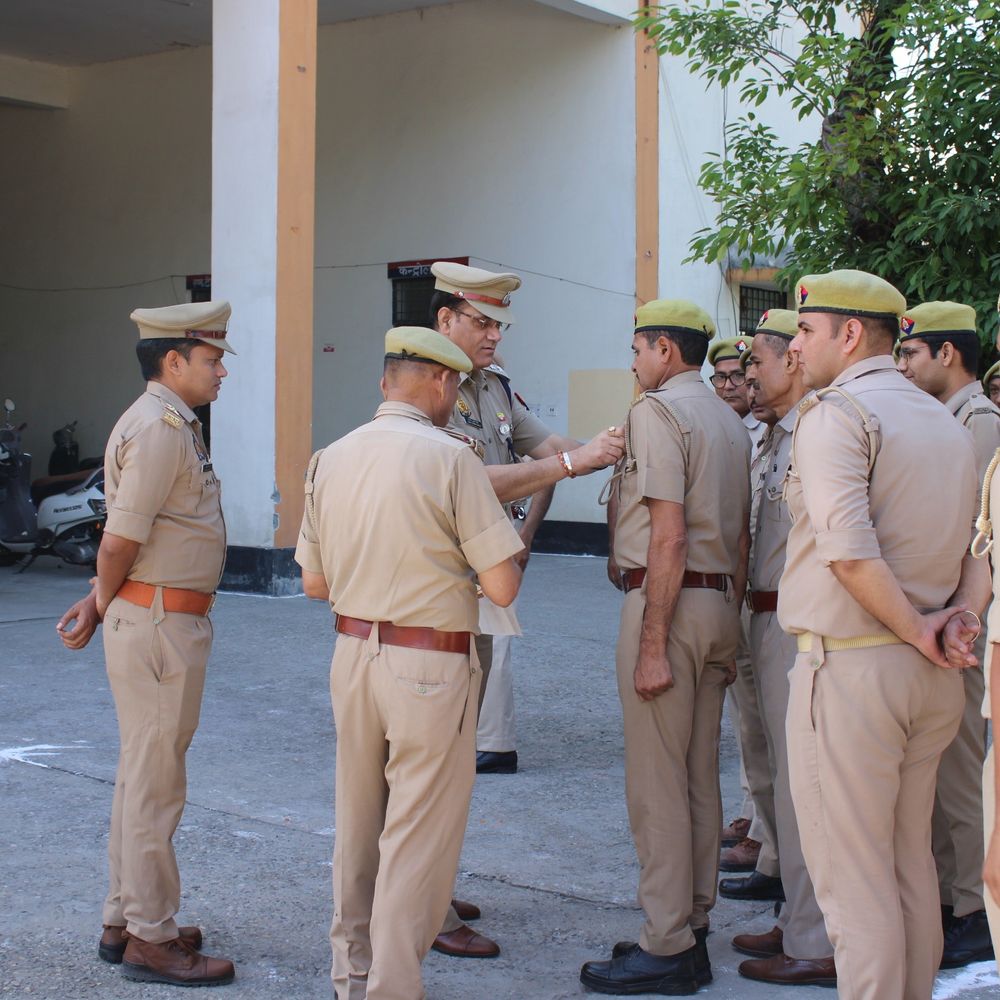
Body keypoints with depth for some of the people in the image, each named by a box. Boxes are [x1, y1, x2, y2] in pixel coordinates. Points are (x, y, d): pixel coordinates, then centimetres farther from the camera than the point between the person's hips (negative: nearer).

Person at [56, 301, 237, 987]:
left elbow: (124, 541, 16)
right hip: (160, 621, -11)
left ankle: (125, 922, 26)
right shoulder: (160, 427, -17)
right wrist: (102, 606, -5)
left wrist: (101, 601, 8)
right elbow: (121, 538, -19)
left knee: (142, 776, 16)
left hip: (167, 621, 11)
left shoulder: (174, 424, 17)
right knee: (155, 783, -4)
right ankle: (150, 940, 4)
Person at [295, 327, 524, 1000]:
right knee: (419, 837, 2)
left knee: (358, 827, 19)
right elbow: (503, 587, -15)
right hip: (430, 666, -6)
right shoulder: (451, 458, -13)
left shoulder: (331, 458, 4)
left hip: (353, 654, 7)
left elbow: (315, 581, 11)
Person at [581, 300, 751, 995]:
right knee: (701, 777, 13)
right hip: (721, 604, 9)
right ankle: (693, 927, 20)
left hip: (667, 599, -9)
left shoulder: (657, 410, -10)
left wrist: (651, 646, -18)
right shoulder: (731, 422, 16)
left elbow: (669, 535, -18)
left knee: (656, 781, -5)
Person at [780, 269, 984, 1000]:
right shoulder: (946, 422, 14)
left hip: (851, 666, -8)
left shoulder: (835, 412, -11)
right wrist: (956, 619, 0)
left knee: (852, 874, 0)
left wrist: (916, 632, -14)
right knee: (912, 862, 17)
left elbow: (849, 550, -23)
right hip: (931, 674, 8)